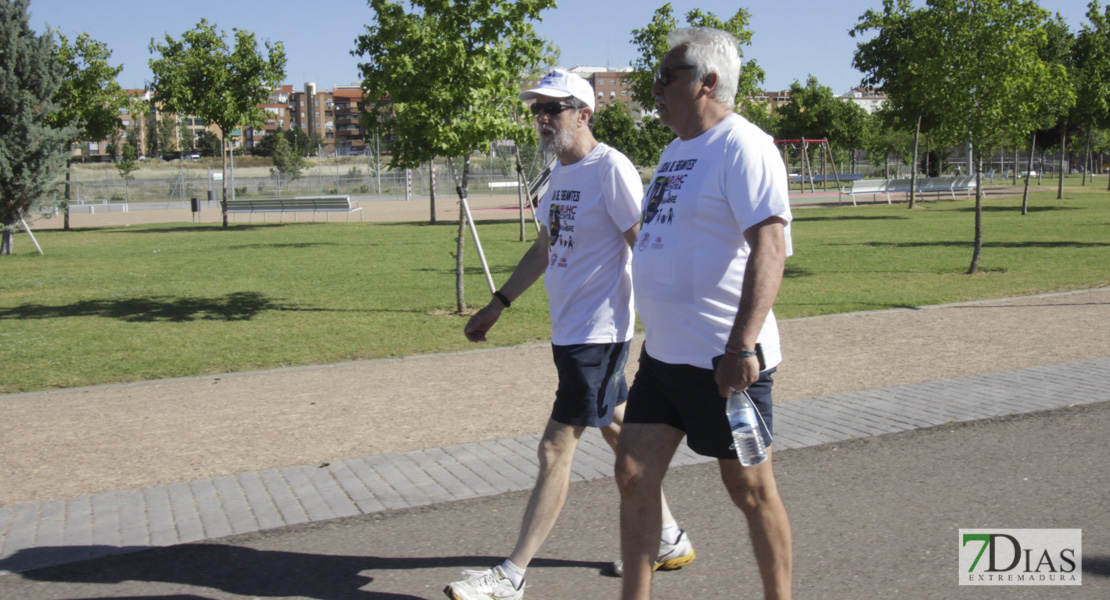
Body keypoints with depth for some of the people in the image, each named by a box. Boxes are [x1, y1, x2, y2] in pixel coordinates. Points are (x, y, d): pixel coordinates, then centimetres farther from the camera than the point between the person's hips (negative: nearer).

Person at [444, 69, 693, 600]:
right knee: (616, 430, 18)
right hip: (570, 331, 9)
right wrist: (497, 305, 24)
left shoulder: (611, 168, -14)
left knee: (556, 449, -5)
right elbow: (545, 247, 23)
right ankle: (670, 539, 33)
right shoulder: (561, 172, 13)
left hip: (597, 333, -9)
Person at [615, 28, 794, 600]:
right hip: (663, 353, 9)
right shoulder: (676, 151, 16)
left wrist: (741, 347, -30)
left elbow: (770, 247, -23)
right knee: (634, 477, 7)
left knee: (750, 489, 5)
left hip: (724, 359, -9)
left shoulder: (742, 147, -13)